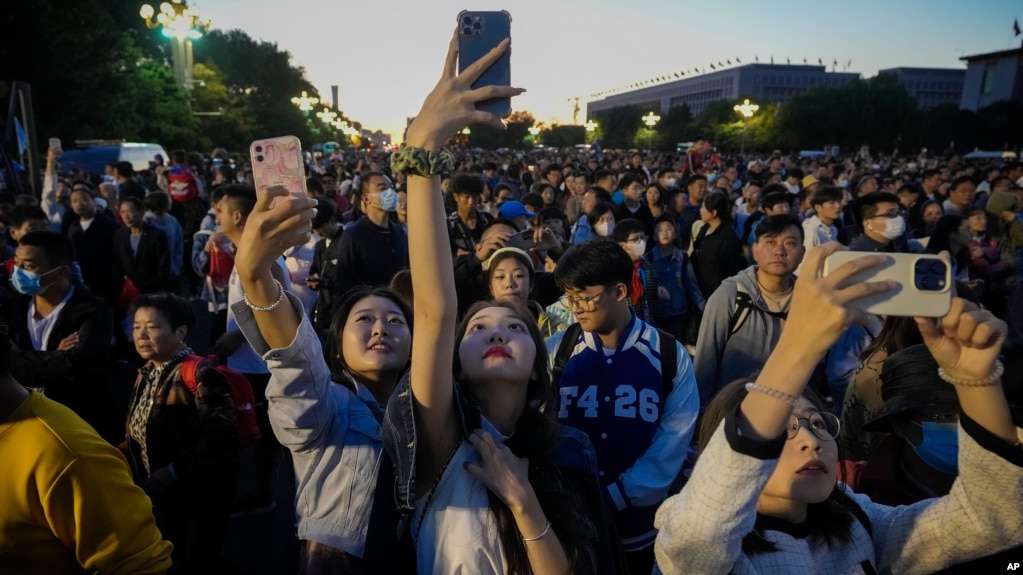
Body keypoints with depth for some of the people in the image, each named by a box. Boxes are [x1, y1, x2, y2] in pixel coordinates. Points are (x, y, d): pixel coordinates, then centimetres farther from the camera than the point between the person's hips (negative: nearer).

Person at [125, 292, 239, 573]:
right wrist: (142, 476, -1)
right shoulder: (146, 374, 5)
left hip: (200, 491, -8)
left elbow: (221, 435, -28)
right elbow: (139, 434, 11)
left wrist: (173, 473, -24)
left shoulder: (198, 374, -21)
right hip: (163, 493, 8)